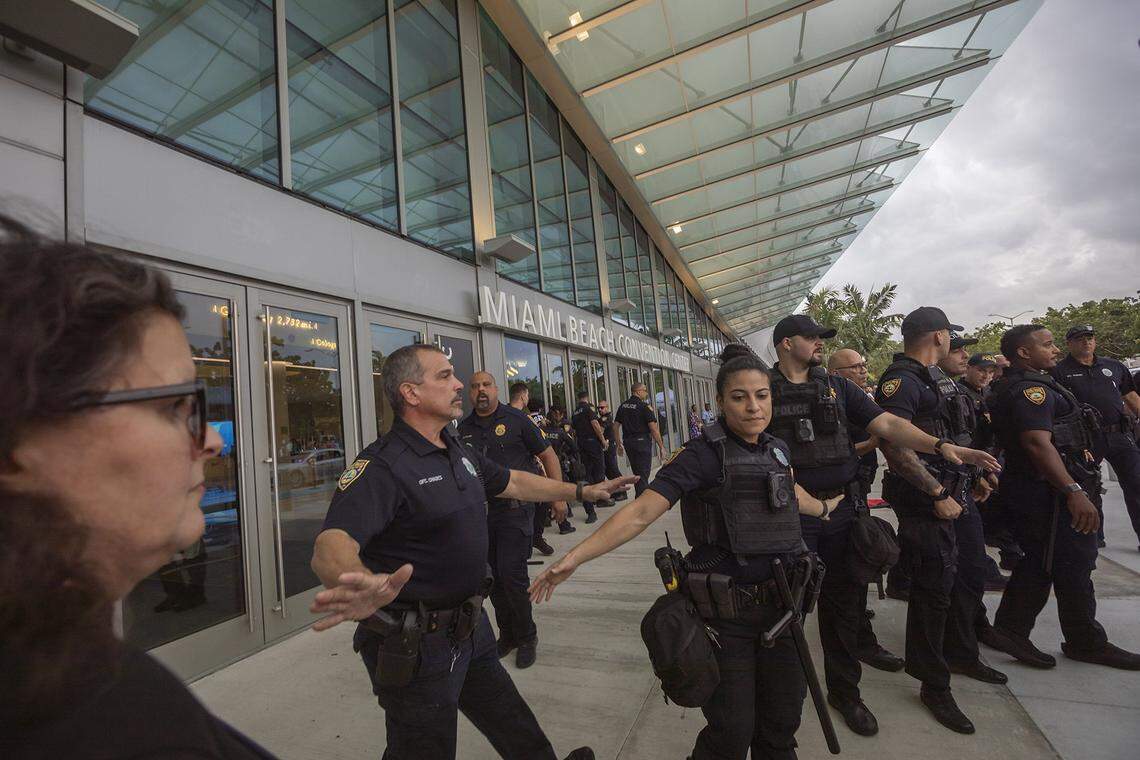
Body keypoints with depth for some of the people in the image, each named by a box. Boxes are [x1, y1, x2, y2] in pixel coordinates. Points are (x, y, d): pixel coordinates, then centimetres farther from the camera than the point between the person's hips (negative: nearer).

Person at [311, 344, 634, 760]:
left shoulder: (459, 450, 4)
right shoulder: (382, 465, -24)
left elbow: (512, 482, 16)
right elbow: (331, 544, -38)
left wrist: (581, 490, 19)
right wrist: (360, 583, -61)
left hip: (471, 627, 8)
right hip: (417, 646, -7)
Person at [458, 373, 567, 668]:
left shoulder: (516, 419, -5)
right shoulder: (465, 428, 7)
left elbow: (548, 455, -1)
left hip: (515, 508, -4)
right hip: (480, 511, 5)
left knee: (511, 574, -5)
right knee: (493, 577, 12)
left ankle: (527, 637, 18)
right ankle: (507, 634, 33)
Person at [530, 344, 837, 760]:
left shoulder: (777, 449, 4)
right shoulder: (703, 453, -16)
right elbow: (641, 512, -24)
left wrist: (824, 508, 46)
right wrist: (574, 557, -33)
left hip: (779, 604, 6)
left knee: (782, 723, 17)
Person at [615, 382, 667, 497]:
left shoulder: (623, 406, 8)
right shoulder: (644, 406, -11)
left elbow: (616, 426, 10)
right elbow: (653, 428, -15)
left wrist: (619, 444, 17)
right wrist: (661, 446, -9)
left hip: (627, 441, 7)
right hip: (642, 441, -7)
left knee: (636, 473, 19)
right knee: (643, 475, 0)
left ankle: (640, 495, 29)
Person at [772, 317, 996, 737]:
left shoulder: (837, 387, 9)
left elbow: (887, 423, 2)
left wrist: (940, 445, -11)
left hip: (843, 509, 4)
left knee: (844, 604, 15)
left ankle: (844, 691, 34)